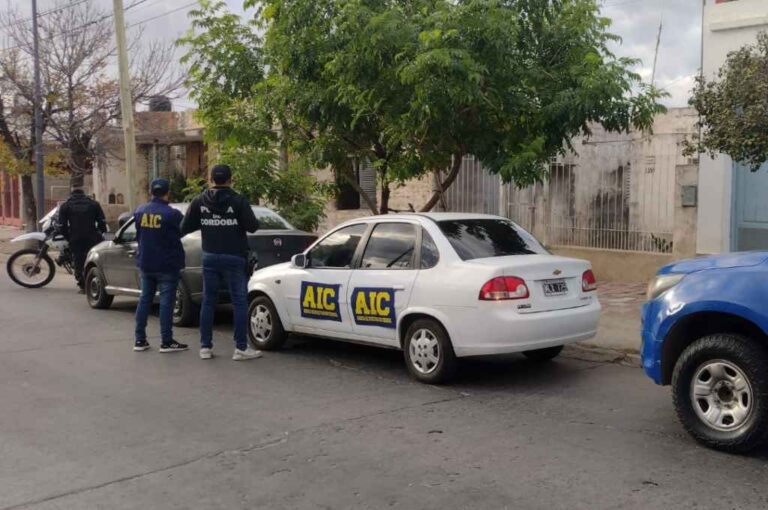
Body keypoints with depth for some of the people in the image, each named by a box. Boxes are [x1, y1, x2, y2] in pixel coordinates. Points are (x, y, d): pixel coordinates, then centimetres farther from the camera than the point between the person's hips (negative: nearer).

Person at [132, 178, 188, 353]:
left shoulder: (140, 211, 0)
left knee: (145, 299, 13)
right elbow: (183, 230, -4)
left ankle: (140, 340, 16)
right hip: (166, 265, -5)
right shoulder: (172, 214, -18)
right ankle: (166, 342, 2)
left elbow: (138, 235, 9)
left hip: (145, 263, 5)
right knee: (166, 301, -1)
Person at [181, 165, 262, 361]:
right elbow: (252, 226, -12)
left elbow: (185, 228, 2)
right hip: (234, 258, -4)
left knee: (208, 301, 11)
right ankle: (241, 348, 2)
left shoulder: (199, 202, 1)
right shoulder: (238, 201, -10)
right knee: (239, 302, 2)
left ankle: (205, 347, 13)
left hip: (210, 258, 4)